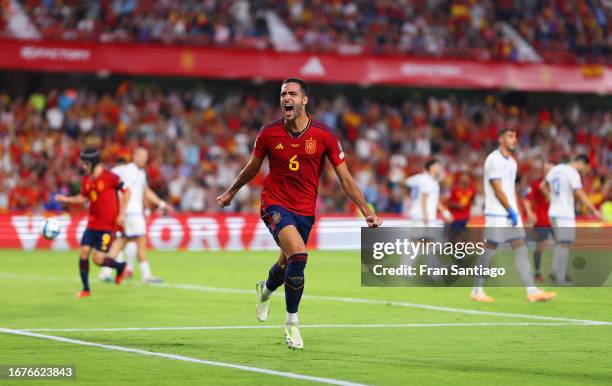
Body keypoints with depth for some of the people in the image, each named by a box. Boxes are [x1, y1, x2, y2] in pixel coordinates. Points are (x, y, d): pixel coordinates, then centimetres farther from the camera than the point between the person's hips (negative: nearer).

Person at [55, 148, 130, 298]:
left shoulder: (109, 177, -15)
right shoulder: (86, 179, 5)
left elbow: (126, 191, -9)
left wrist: (122, 213, -13)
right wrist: (66, 199, 3)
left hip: (108, 225, -6)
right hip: (93, 223, 6)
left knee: (98, 259, -10)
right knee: (84, 252, -4)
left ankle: (120, 266, 21)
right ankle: (86, 289, 8)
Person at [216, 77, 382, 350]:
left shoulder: (324, 136, -8)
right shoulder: (269, 133, -7)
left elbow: (345, 177, -3)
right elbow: (253, 167, 12)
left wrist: (366, 211, -9)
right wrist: (231, 192, 24)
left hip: (305, 210, 2)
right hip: (275, 203, -2)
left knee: (287, 264, 15)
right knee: (298, 254, -25)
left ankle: (266, 290, 55)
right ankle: (291, 323, -10)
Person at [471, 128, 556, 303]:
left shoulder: (512, 162, 16)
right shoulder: (494, 160, -11)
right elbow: (497, 190, -16)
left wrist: (516, 213, 15)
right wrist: (511, 211, -16)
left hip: (512, 213, 8)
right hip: (496, 214, -8)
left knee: (521, 249, 0)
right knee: (489, 250, -3)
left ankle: (532, 291, -5)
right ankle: (476, 290, 8)